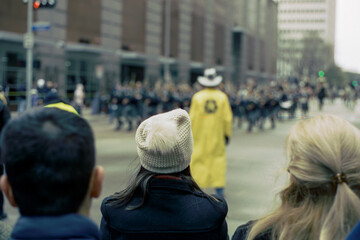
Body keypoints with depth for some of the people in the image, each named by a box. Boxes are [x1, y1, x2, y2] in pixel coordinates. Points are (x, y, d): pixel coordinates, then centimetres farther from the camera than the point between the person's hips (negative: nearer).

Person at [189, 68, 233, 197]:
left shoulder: (197, 97, -5)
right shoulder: (222, 97, -2)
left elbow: (192, 118, -3)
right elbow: (227, 118, -2)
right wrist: (227, 134, 8)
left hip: (199, 135, -1)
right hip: (217, 136, 1)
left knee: (197, 159, 7)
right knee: (218, 159, 9)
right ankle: (219, 188, 5)